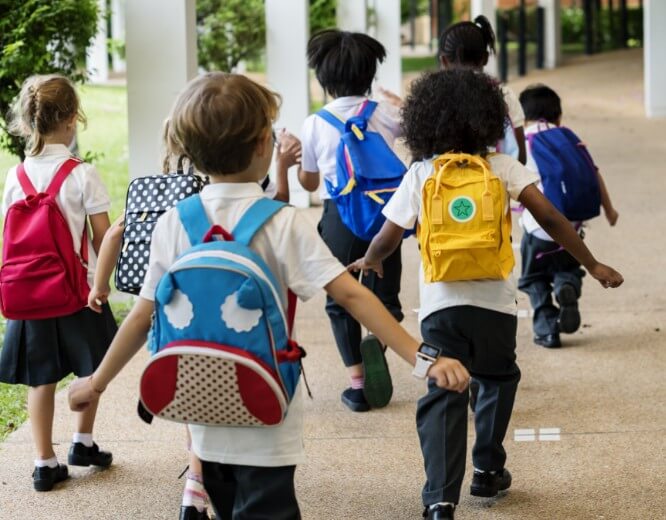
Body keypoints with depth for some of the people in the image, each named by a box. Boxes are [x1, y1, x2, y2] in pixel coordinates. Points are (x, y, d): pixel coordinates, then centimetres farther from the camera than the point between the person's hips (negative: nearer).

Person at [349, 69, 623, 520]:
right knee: (498, 380, 26)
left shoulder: (421, 174, 4)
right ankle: (488, 470, 30)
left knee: (443, 397, 2)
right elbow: (549, 218, -4)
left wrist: (369, 261, 26)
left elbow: (388, 237, 4)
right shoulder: (503, 168, 3)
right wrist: (592, 265, 3)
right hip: (493, 300, 0)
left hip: (440, 303, 0)